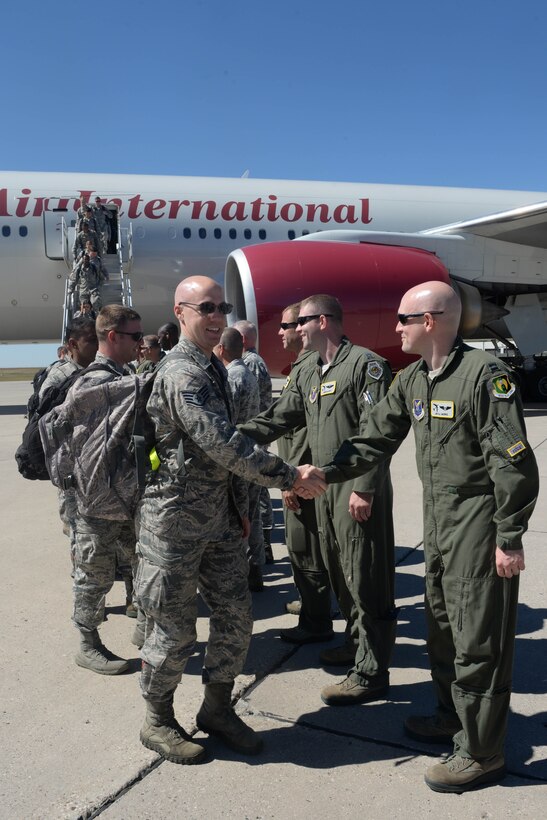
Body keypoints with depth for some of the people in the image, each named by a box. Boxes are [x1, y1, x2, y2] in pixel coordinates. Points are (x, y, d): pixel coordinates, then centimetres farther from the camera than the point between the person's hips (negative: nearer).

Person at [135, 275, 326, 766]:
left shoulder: (214, 369, 12)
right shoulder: (181, 373, -18)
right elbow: (220, 443, -27)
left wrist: (239, 505, 18)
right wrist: (289, 477, -24)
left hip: (218, 519, 8)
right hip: (175, 522, -8)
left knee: (236, 616, 11)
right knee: (175, 628, 4)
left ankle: (217, 709, 31)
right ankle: (158, 722, 26)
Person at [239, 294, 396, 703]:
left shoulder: (366, 365, -12)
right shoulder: (308, 372, 14)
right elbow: (279, 417, 14)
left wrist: (364, 488, -20)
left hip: (359, 490, -9)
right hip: (325, 486, 9)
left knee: (366, 578, -2)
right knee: (339, 572, 19)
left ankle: (371, 672, 8)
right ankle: (357, 643, 38)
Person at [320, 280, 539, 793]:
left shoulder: (483, 373, -17)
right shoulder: (411, 380, 8)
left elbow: (512, 460, -18)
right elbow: (376, 439, 9)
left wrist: (510, 538, -18)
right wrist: (326, 473, -2)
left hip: (480, 525, -8)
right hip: (438, 522, 8)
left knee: (478, 640, 2)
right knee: (442, 628, 20)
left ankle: (481, 753, 18)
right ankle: (453, 717, 40)